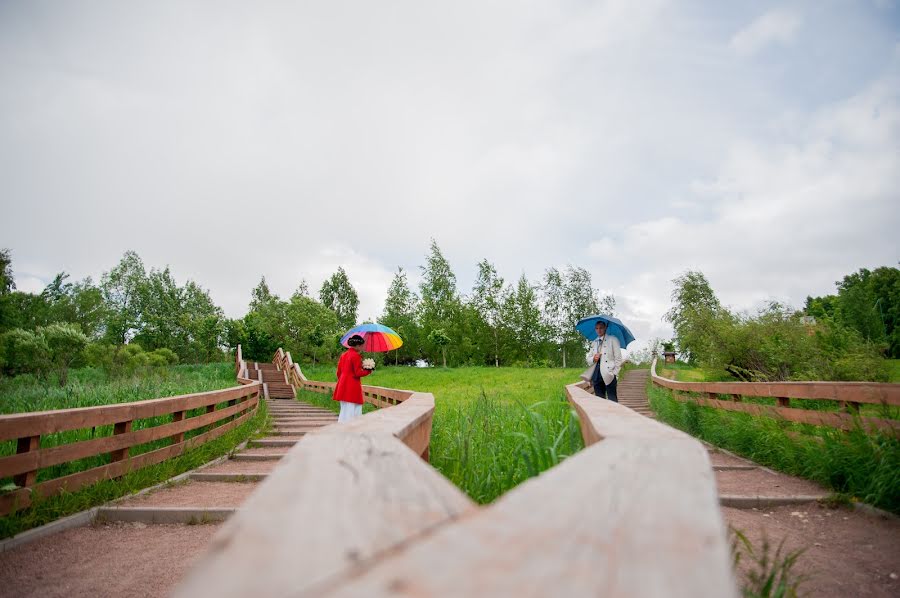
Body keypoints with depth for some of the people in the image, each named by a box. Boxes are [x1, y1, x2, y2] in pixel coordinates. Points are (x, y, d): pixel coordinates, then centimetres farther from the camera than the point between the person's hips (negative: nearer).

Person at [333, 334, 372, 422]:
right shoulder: (356, 356, -12)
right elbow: (358, 373, -14)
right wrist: (368, 371, 0)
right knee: (351, 411, -5)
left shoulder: (343, 355, 12)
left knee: (344, 410, 14)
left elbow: (338, 372, 14)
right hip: (352, 387, -8)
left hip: (343, 386, 8)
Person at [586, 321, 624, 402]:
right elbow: (588, 359, 20)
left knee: (612, 401, -7)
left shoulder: (612, 339, 5)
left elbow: (618, 358, -1)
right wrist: (593, 359, -3)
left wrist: (615, 373, -9)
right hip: (596, 375, 5)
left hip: (609, 375, -5)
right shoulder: (593, 343, 20)